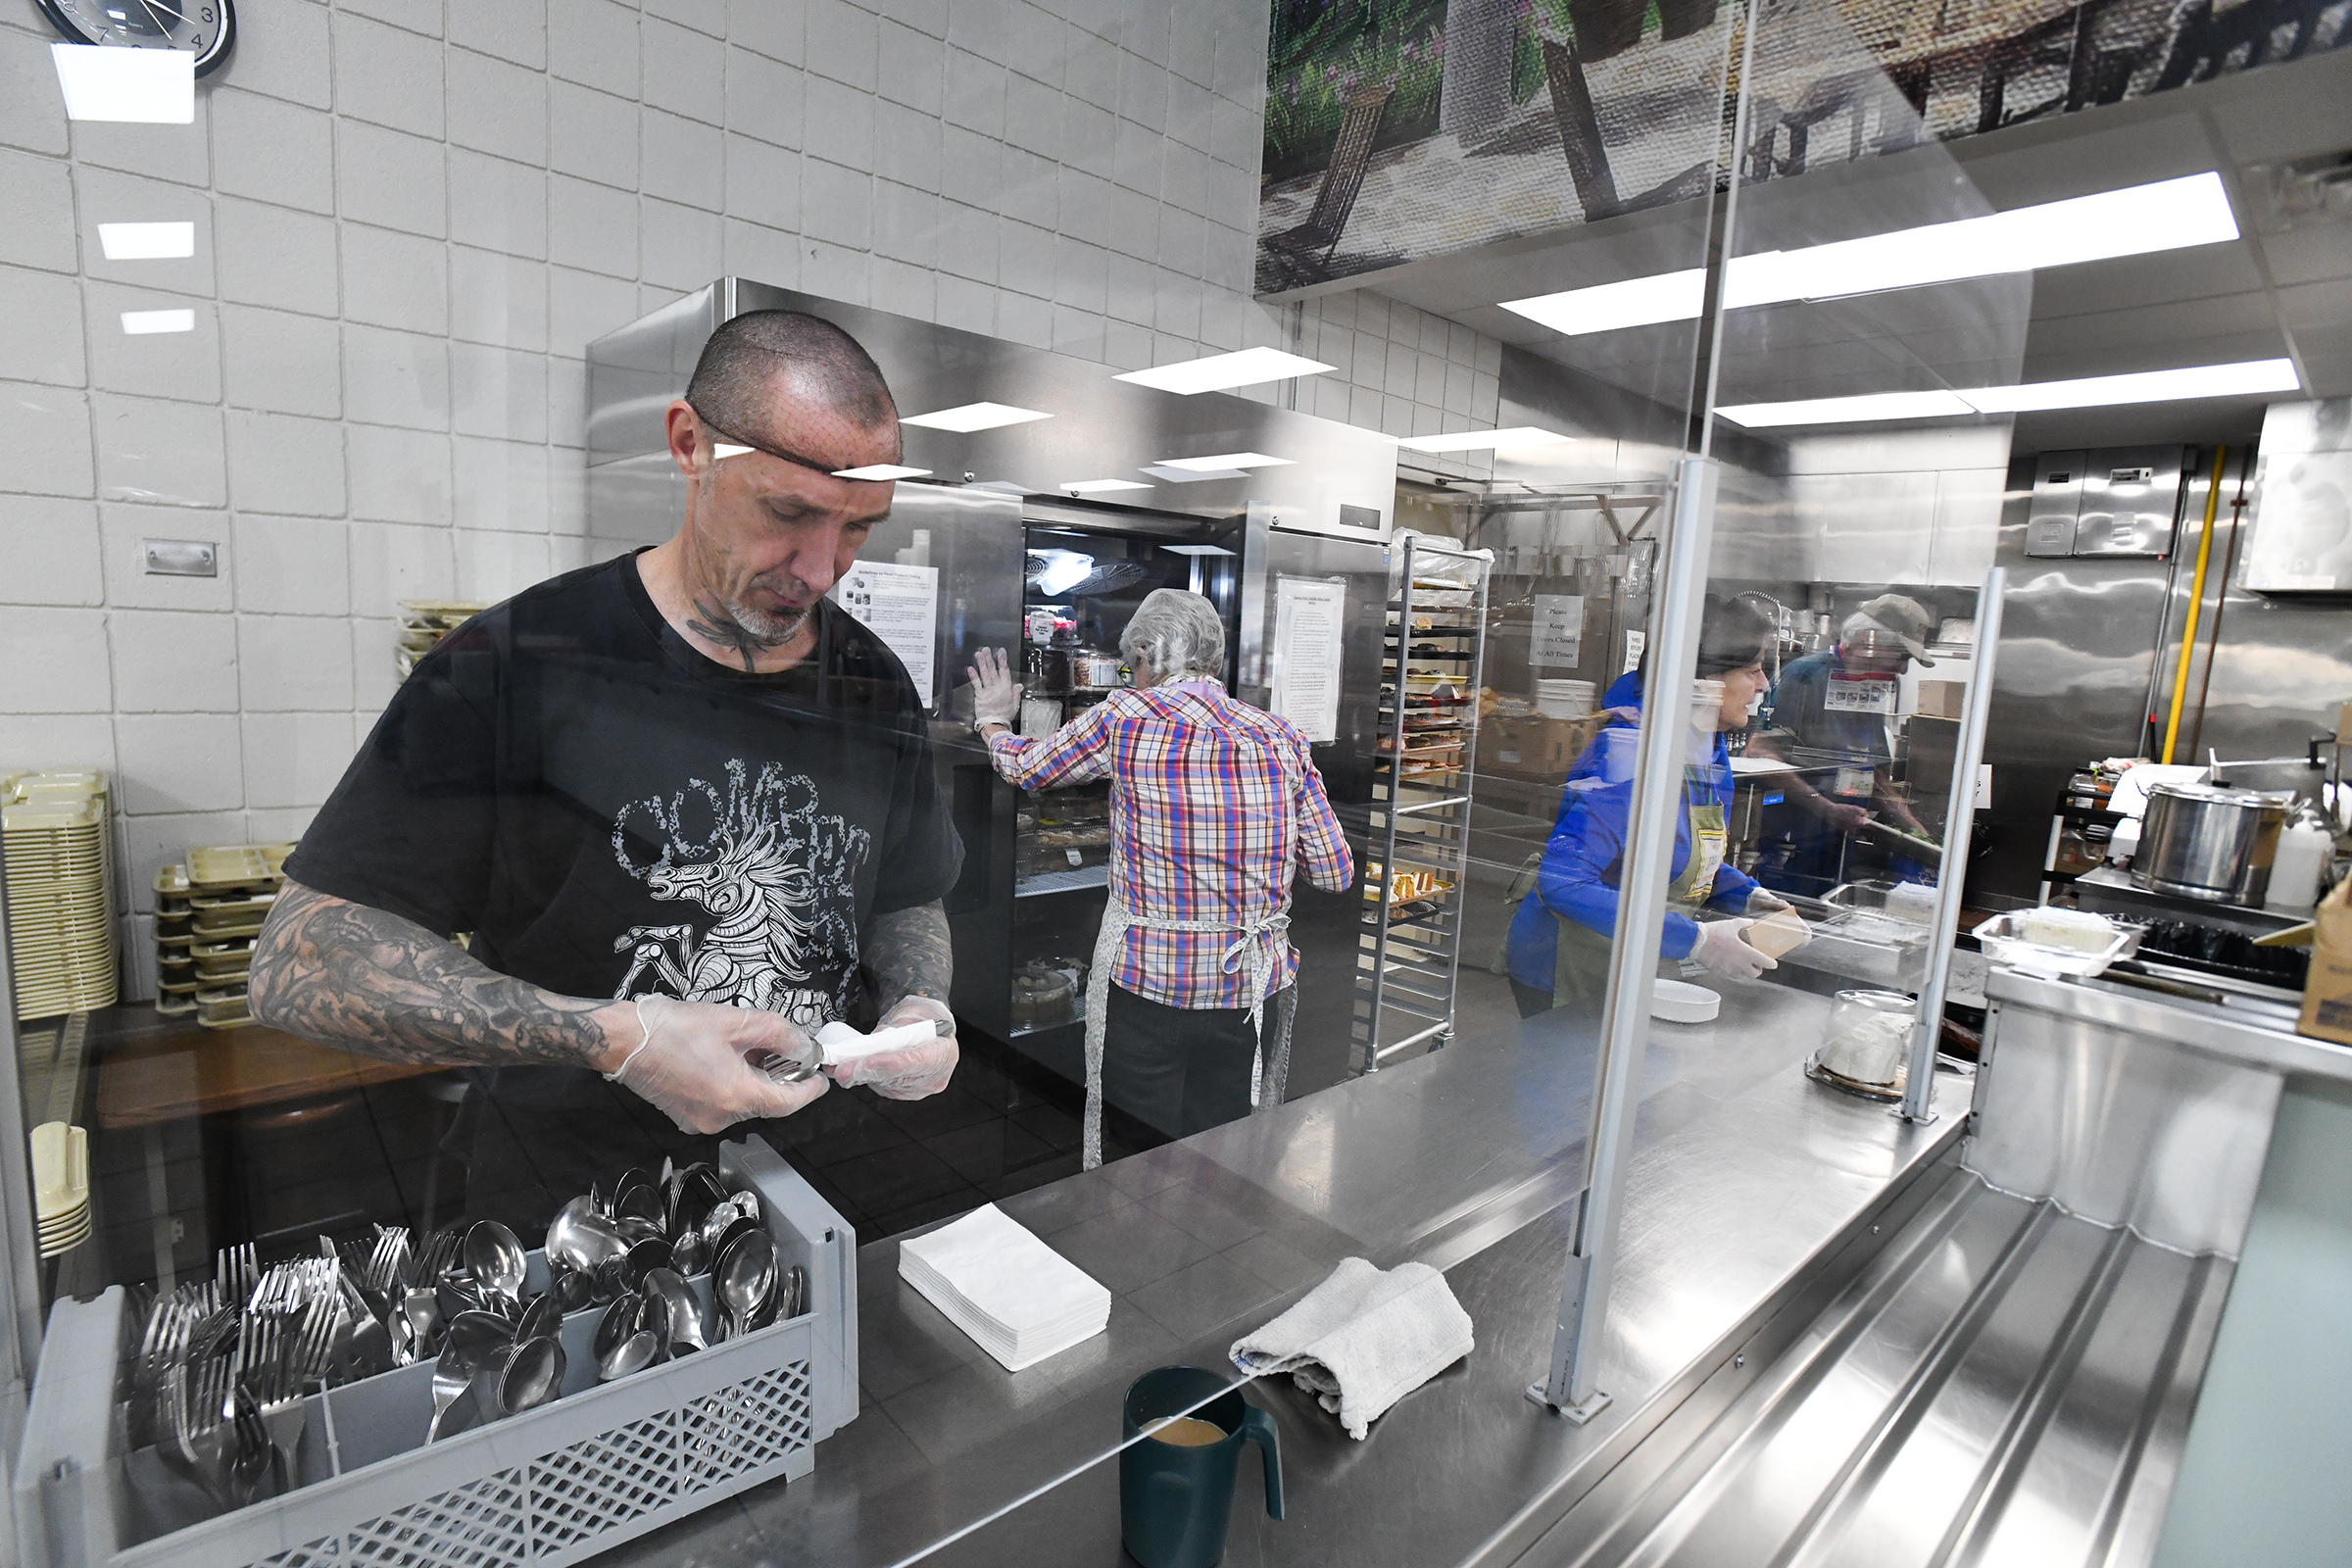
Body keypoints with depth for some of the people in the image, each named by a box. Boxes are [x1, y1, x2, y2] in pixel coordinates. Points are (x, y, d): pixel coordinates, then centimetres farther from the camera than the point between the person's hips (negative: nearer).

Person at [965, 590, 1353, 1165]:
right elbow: (1336, 875, 3)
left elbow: (1025, 767, 10)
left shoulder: (1125, 717, -7)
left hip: (1146, 983, -3)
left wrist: (993, 719, 31)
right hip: (1252, 988, 3)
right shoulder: (1281, 737, 1)